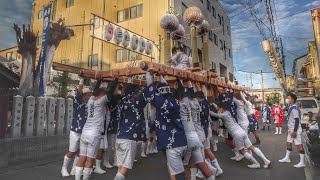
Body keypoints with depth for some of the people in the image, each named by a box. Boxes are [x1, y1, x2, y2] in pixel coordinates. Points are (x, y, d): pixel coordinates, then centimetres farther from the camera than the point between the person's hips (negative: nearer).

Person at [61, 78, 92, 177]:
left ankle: (74, 170, 26)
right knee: (72, 152, 6)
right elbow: (79, 91, -22)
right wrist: (82, 78, -20)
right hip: (75, 132, -5)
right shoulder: (77, 103, -12)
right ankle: (64, 168, 29)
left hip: (85, 132, 5)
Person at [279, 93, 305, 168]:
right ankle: (287, 158, 30)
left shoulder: (294, 108, -19)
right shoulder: (291, 108, 12)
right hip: (291, 129, 11)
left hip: (295, 130, -11)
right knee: (288, 143, 17)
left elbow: (297, 120, -22)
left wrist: (294, 131, -24)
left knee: (299, 145, -4)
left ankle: (302, 162, 2)